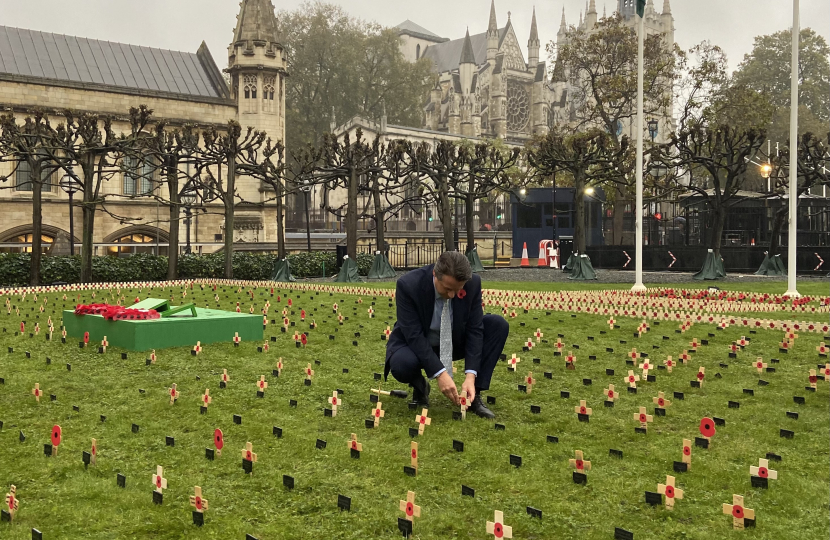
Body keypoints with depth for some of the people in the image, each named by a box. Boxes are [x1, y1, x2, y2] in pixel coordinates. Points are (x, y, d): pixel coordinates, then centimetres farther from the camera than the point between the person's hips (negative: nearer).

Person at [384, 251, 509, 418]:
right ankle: (420, 387, 0)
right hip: (415, 342, -3)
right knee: (403, 364, -38)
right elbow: (414, 336, -30)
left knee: (499, 325, -17)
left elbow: (474, 329, -17)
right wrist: (440, 373, -38)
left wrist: (470, 375, -28)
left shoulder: (472, 283, -21)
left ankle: (474, 393, -9)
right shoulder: (408, 285, -30)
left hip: (454, 341, 4)